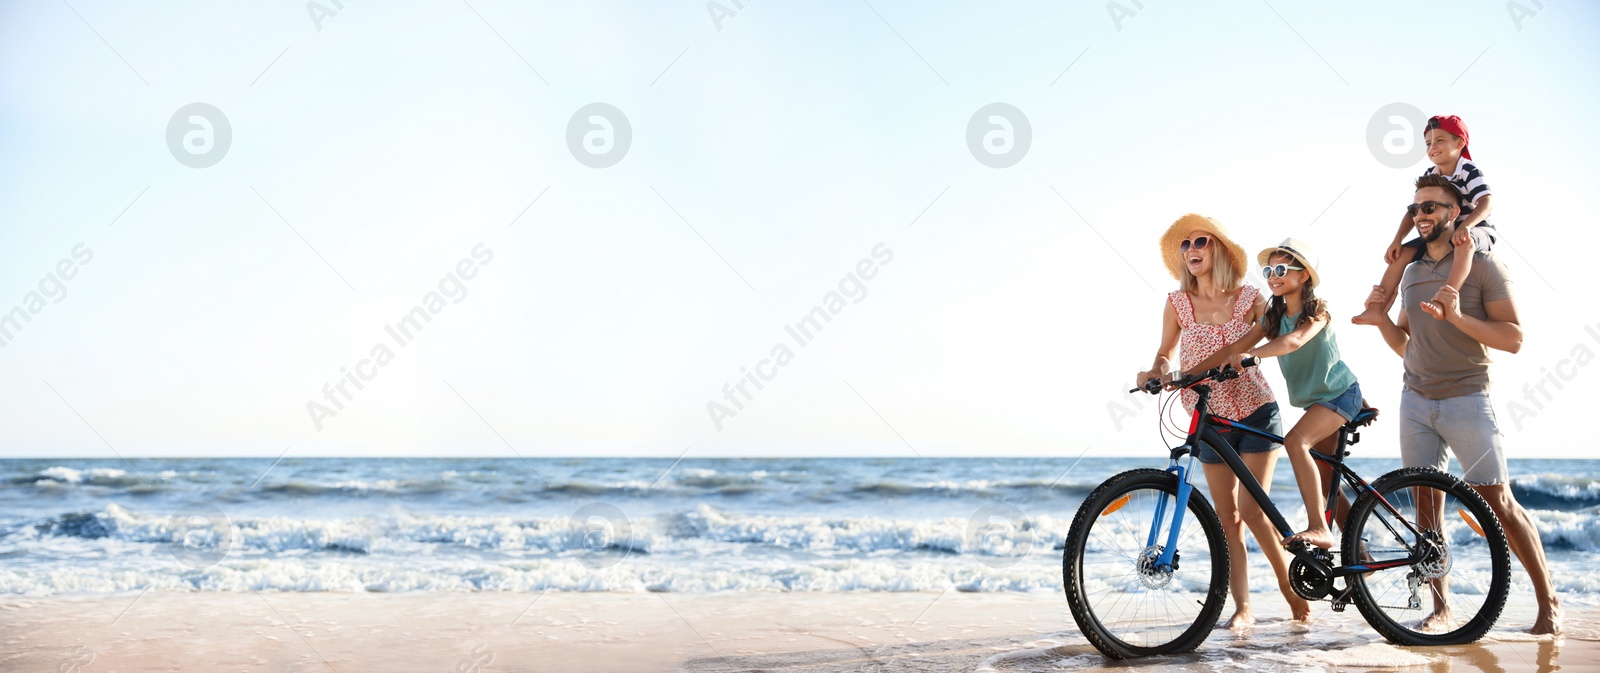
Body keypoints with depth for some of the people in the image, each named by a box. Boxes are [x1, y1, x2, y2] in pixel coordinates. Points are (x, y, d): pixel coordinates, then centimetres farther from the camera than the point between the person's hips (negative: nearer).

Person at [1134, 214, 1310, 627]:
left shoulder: (1248, 298, -4)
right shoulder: (1178, 303, -1)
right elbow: (1166, 353, 5)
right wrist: (1155, 372, -16)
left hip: (1256, 414, -2)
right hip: (1211, 421, 2)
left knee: (1251, 509, -12)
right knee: (1227, 516, 3)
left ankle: (1290, 586, 10)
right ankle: (1242, 606, 10)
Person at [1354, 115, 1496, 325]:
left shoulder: (1469, 171, -15)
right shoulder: (1429, 176, 4)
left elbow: (1487, 202, -29)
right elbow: (1414, 210, 5)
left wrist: (1465, 226, -45)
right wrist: (1397, 240, -7)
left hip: (1476, 230, -7)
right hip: (1441, 234, 7)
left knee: (1465, 241, -43)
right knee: (1401, 253, -7)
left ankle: (1442, 300, -59)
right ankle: (1378, 309, -12)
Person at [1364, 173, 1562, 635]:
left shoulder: (1482, 265, -4)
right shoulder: (1411, 272, 14)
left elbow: (1513, 338, -10)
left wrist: (1458, 316, -22)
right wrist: (1380, 318, 2)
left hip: (1466, 401, -5)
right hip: (1416, 402, 5)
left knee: (1498, 503, -5)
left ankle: (1548, 600, 8)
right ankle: (1441, 604, 10)